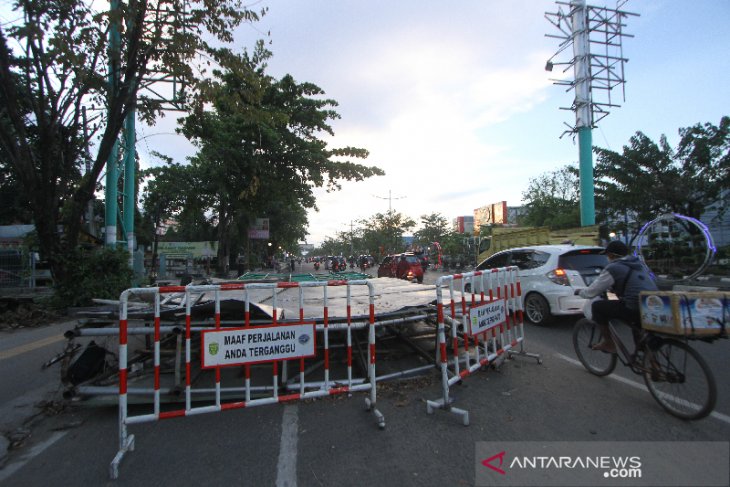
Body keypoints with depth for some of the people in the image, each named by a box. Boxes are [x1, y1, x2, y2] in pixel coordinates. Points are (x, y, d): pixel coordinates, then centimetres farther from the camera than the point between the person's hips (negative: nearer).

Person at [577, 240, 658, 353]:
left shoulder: (613, 268, -6)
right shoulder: (638, 262, 16)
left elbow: (591, 293, -3)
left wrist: (579, 292, 18)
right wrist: (613, 287, 45)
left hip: (635, 310, -8)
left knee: (597, 306, 3)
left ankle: (608, 343, 12)